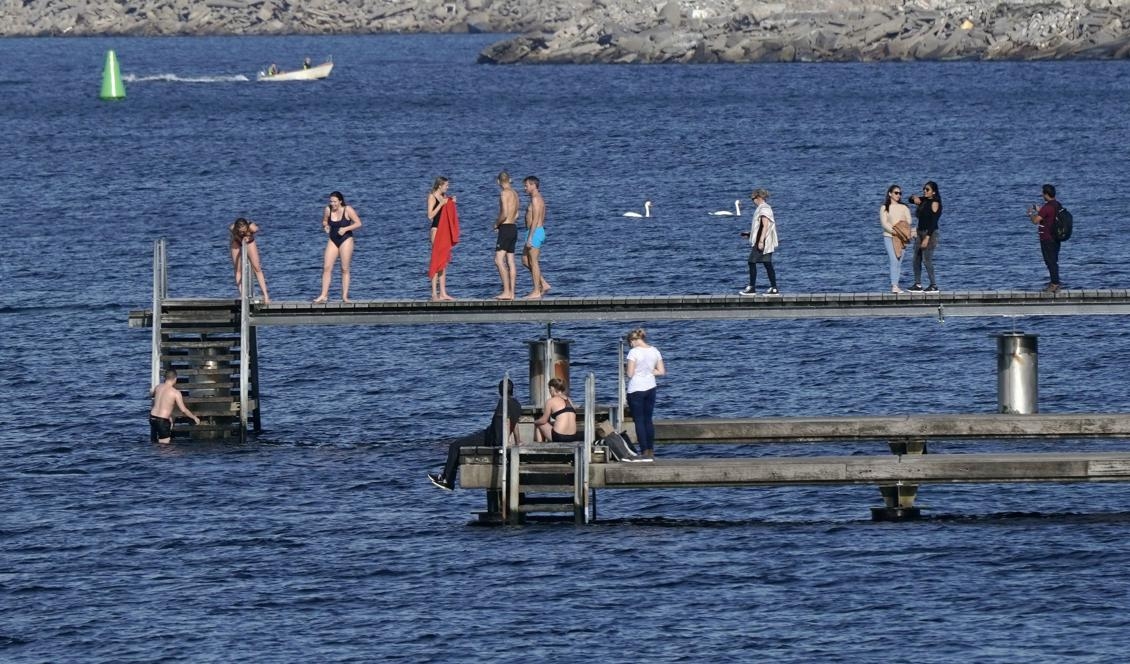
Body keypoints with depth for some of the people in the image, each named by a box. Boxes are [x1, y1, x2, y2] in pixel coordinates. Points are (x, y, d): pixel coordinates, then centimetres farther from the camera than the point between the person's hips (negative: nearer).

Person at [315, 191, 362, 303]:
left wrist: (346, 229, -19)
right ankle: (324, 295, -4)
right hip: (333, 241, 4)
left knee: (345, 269, 0)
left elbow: (358, 223, -7)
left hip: (345, 240, -4)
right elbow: (324, 222, 15)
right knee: (326, 267, -6)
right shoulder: (328, 210, -1)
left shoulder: (348, 210, -11)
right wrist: (325, 226, -9)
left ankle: (345, 296, 5)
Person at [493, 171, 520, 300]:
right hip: (514, 227, 9)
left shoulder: (504, 193, -13)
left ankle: (506, 291, -19)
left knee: (499, 260, -12)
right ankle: (512, 293, 7)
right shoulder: (514, 193, 14)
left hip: (506, 228, -9)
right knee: (510, 262, 9)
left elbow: (504, 214, -21)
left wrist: (496, 224, -4)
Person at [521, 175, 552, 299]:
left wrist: (530, 238, -22)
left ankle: (536, 292, -1)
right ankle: (543, 284, 12)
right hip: (539, 232, 10)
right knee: (525, 260, 14)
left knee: (533, 262, -5)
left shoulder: (535, 199, -14)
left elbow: (535, 220, -20)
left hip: (534, 232, -10)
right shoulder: (539, 199, 18)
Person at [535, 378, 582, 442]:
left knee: (539, 424, 19)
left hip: (558, 437, -6)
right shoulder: (569, 400, 15)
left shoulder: (551, 401, -3)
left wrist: (535, 422, 26)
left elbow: (543, 420, 4)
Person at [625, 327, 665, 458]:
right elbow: (662, 371, 4)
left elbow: (630, 374, -17)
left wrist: (626, 371, 5)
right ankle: (651, 449, 15)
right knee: (648, 419, 15)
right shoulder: (655, 351, 1)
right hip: (650, 388, 5)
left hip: (636, 390, -5)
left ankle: (644, 450, 0)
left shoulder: (634, 352, -16)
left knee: (639, 420, 3)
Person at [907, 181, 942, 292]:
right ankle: (918, 285, 12)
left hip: (930, 233, -9)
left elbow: (933, 221, -18)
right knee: (916, 260, 8)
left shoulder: (934, 203, -13)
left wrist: (927, 238, -23)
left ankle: (934, 286, -6)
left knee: (927, 260, -10)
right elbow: (910, 199, 26)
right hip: (921, 232, 9)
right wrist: (914, 198, 0)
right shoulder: (924, 200, 11)